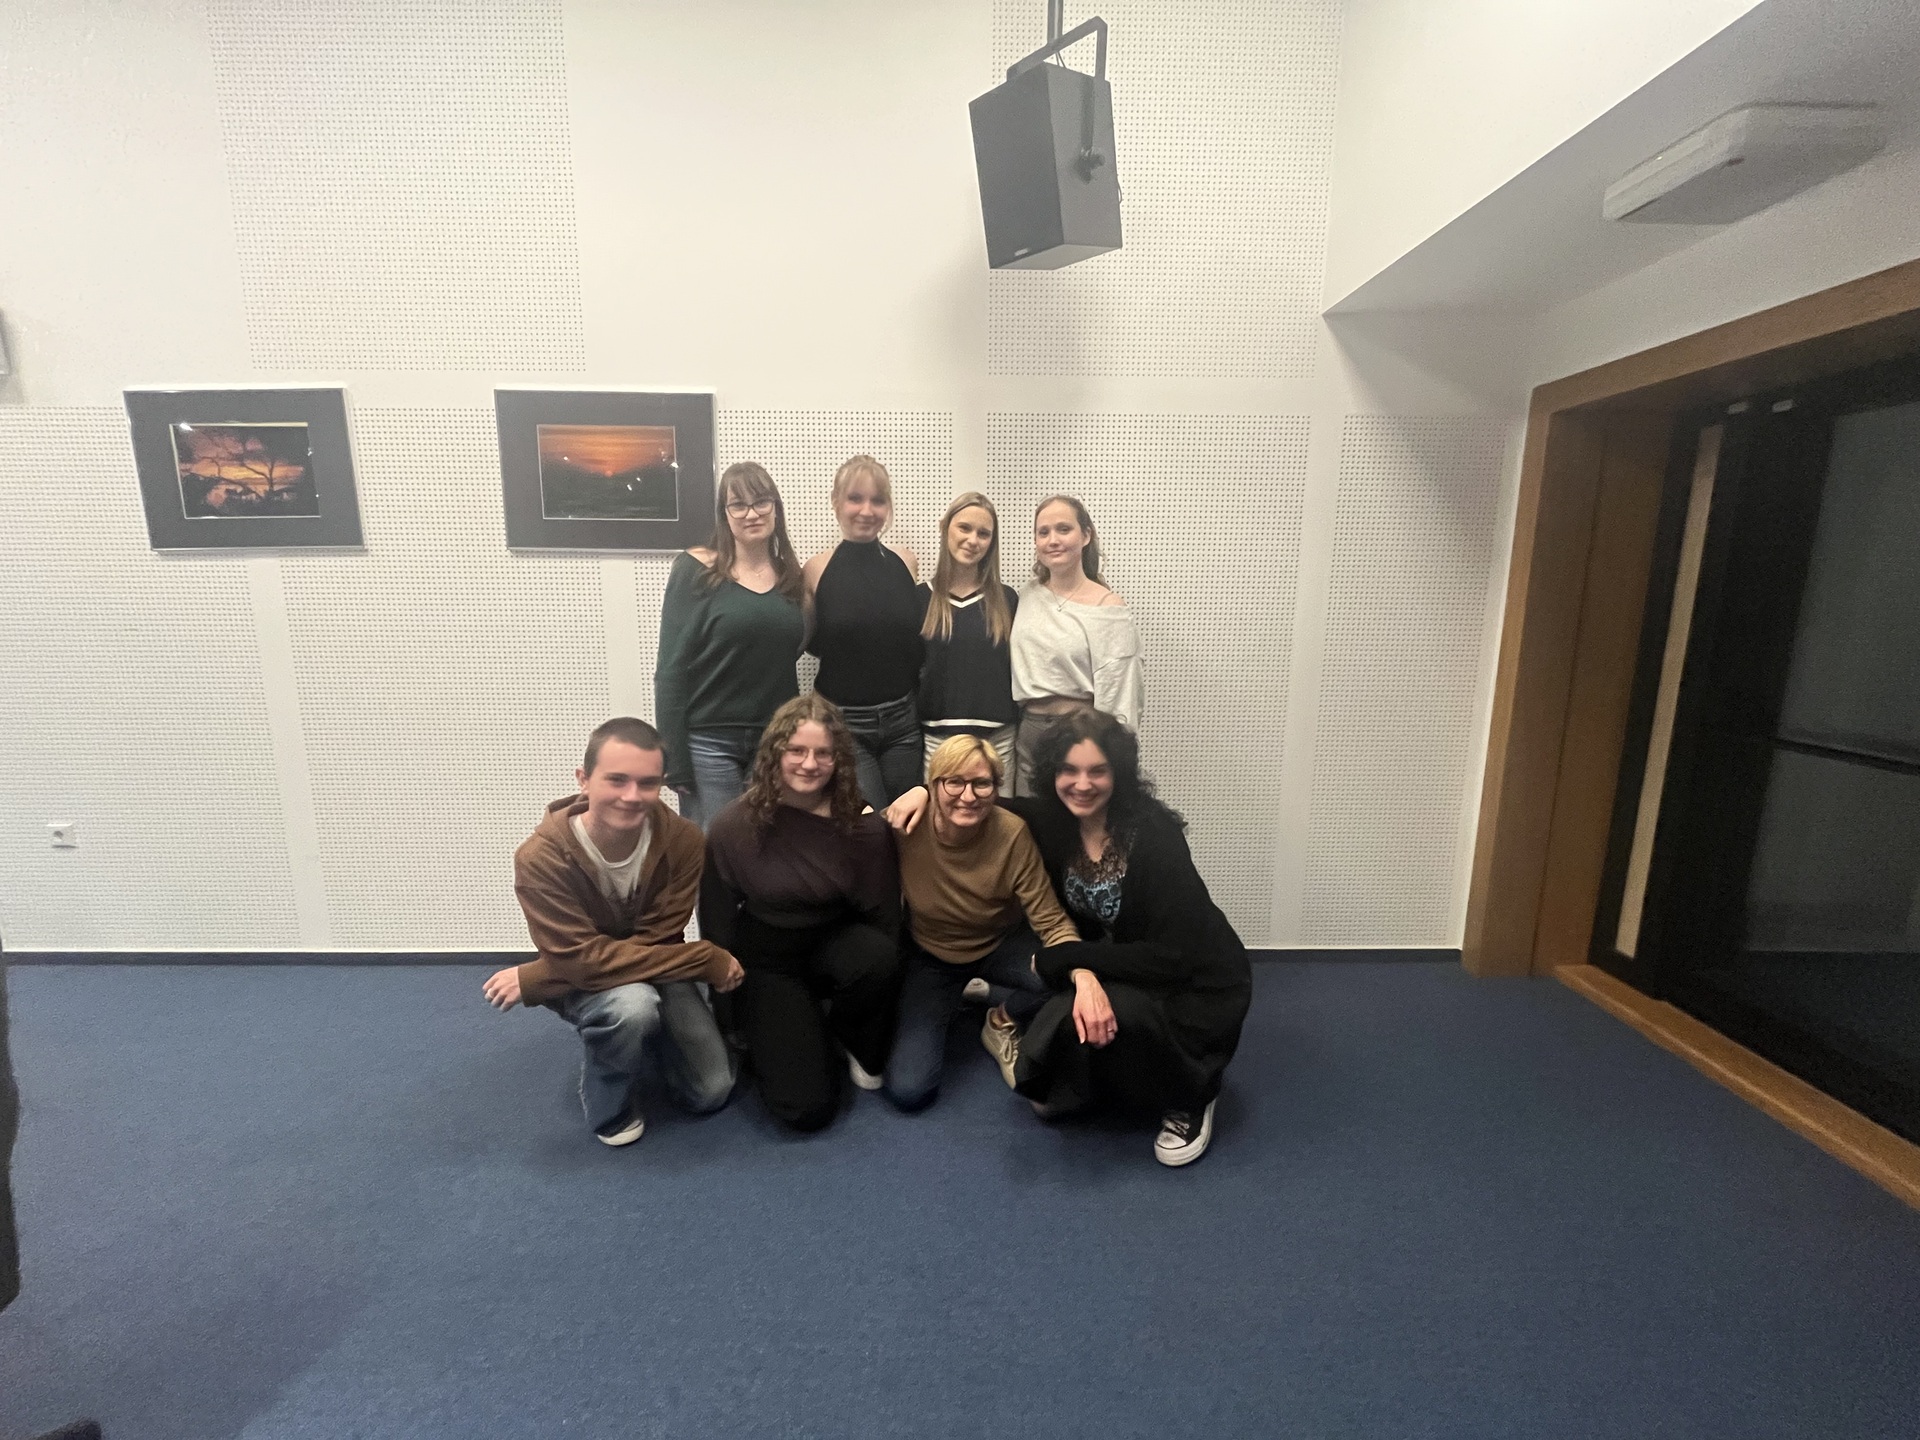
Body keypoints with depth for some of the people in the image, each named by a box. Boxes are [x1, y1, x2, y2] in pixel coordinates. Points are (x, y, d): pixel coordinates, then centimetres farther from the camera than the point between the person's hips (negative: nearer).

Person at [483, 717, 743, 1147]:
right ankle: (608, 1107, -3)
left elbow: (654, 942, -22)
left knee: (711, 1092, -6)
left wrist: (532, 980, -26)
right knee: (631, 1005, -37)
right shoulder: (542, 857, -29)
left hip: (656, 972, 3)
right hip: (580, 980, -2)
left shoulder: (682, 840, -25)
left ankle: (649, 1034, 24)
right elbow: (581, 960, -30)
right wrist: (708, 959, -32)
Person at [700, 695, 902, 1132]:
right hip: (767, 962, -1)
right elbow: (717, 925, -6)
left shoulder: (864, 827, -17)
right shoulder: (733, 827, -17)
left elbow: (884, 917, -6)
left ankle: (856, 1040, 0)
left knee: (877, 956, -35)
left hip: (836, 945, 1)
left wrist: (883, 988, -9)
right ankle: (774, 1032, 20)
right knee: (806, 1107, -14)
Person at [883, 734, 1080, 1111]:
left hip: (1001, 947, 0)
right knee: (908, 1090, -12)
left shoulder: (1012, 833, -26)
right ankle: (943, 1006, 19)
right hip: (930, 957, 0)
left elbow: (1051, 921, -25)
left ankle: (1002, 1020, 5)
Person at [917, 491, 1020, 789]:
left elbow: (1018, 669, 7)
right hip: (937, 736, -1)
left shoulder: (1006, 600, 4)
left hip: (998, 737, 1)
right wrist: (910, 734, 0)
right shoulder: (920, 597, 1)